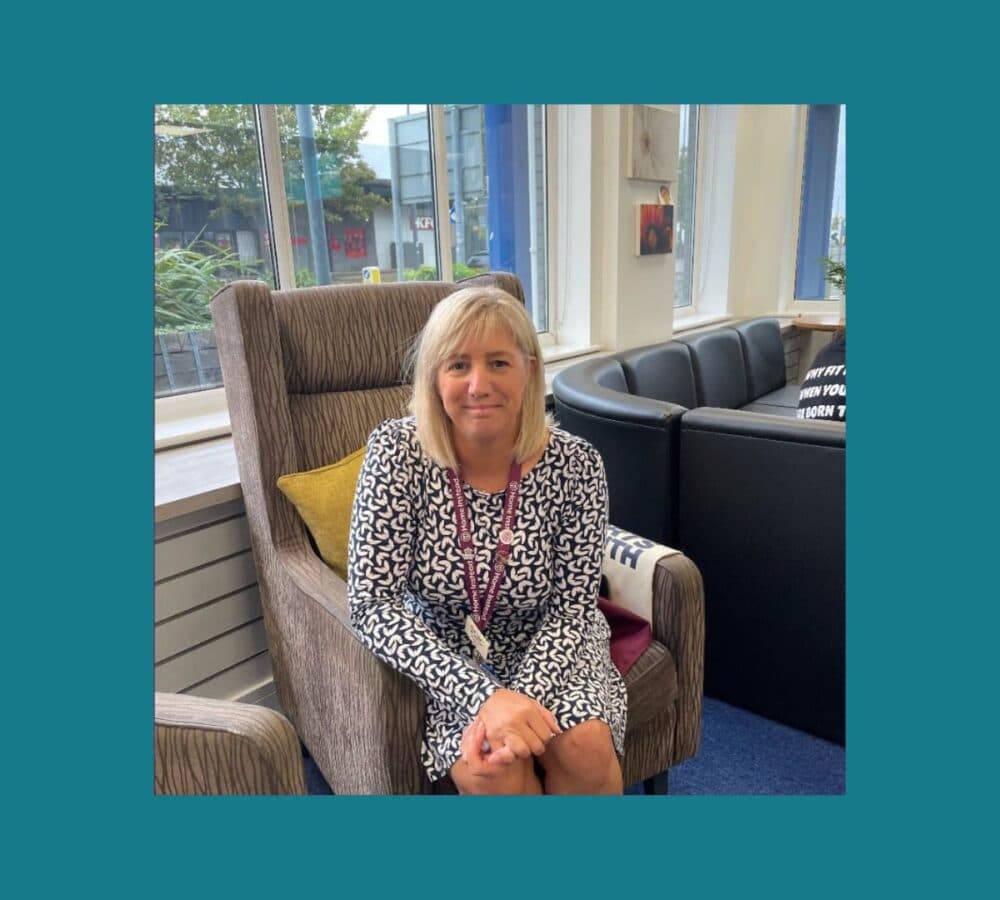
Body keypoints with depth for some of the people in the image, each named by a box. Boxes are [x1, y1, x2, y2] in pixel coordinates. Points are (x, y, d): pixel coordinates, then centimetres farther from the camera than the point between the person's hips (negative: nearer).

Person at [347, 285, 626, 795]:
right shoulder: (398, 451, -20)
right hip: (443, 657, -1)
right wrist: (484, 695, -31)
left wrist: (521, 697, -27)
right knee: (490, 771, -24)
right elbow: (372, 605, -21)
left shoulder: (575, 463, -18)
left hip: (547, 650, 1)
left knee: (584, 749, -23)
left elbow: (572, 607, -10)